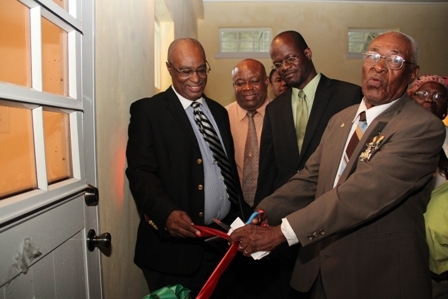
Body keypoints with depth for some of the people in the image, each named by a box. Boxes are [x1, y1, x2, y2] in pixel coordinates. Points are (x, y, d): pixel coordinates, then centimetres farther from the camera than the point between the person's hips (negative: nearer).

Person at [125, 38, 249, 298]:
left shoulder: (218, 111, 13)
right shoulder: (148, 111, -6)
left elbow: (229, 168, 14)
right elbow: (140, 172, -14)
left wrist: (243, 219, 6)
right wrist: (167, 213, -30)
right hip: (175, 244, -5)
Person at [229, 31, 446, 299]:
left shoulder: (424, 128, -17)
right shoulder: (341, 119, 8)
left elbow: (363, 192, -27)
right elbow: (310, 177, 4)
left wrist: (282, 231, -30)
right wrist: (264, 213, -12)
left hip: (379, 277, -5)